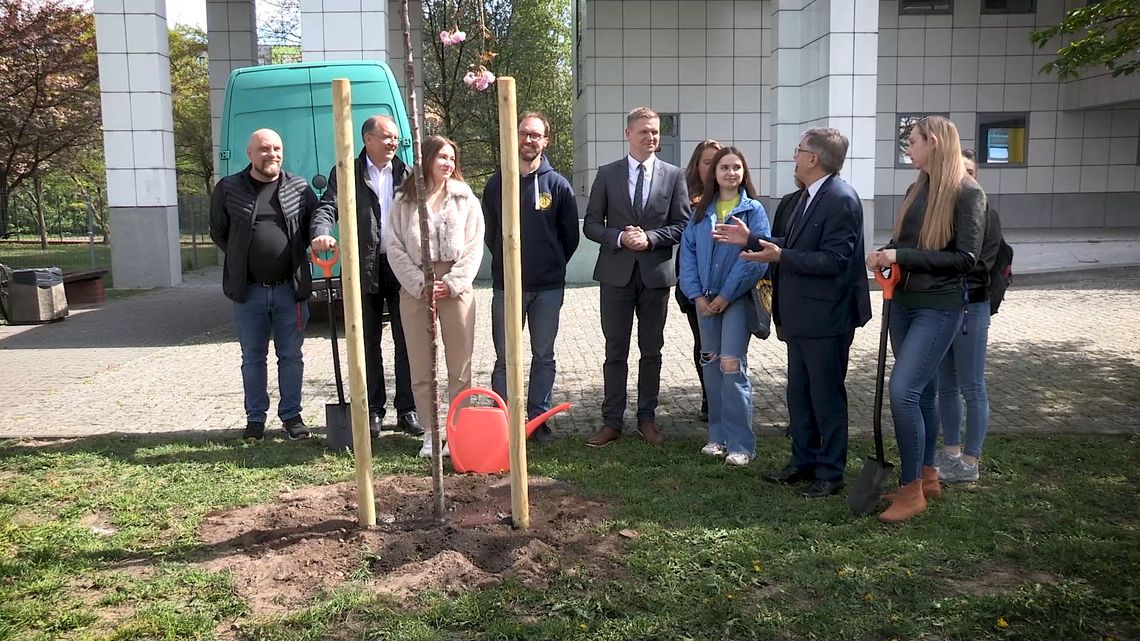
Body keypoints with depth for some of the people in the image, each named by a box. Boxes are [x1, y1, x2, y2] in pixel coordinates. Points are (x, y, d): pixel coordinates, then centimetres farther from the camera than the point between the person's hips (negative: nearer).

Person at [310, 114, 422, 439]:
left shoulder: (407, 174, 10)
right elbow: (328, 207, -6)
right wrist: (322, 233, -29)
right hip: (364, 269, -1)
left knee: (407, 343, 4)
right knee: (368, 344, 8)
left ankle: (407, 410, 14)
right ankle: (373, 411, 18)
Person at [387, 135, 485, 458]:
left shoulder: (465, 199, 7)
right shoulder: (404, 201, 6)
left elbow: (474, 246, 1)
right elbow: (395, 248, 2)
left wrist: (452, 283, -10)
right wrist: (420, 284, -9)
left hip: (455, 288, 0)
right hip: (415, 288, 1)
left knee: (459, 365, 1)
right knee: (421, 367, 5)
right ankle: (430, 432, 14)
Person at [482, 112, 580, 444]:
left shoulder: (558, 185, 0)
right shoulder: (497, 183, 3)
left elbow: (570, 235, 7)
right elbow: (489, 232, 12)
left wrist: (553, 265, 10)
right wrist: (508, 262, 11)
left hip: (549, 287, 0)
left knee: (544, 356, 9)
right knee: (505, 358, 5)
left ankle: (539, 417, 19)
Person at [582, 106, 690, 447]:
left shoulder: (673, 175, 4)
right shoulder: (607, 174, 3)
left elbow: (682, 224, 2)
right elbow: (591, 224, 3)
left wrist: (650, 238, -13)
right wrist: (620, 237, -14)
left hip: (656, 273, 1)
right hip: (617, 273, 0)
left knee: (651, 351, 9)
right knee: (615, 351, 4)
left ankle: (647, 419, 20)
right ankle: (612, 422, 12)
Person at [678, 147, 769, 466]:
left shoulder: (753, 210, -2)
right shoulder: (701, 211, 9)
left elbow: (757, 259, -10)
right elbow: (687, 253, 5)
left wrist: (726, 295, -13)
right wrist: (697, 295, -6)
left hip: (737, 298, -4)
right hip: (705, 299, 4)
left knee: (732, 366, -10)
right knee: (711, 366, 8)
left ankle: (741, 444, -3)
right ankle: (718, 435, 19)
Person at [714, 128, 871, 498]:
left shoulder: (841, 200, -17)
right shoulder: (806, 197, 12)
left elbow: (834, 260, -24)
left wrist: (780, 257, -27)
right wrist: (751, 239, 10)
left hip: (825, 317, -10)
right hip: (801, 315, 10)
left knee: (827, 396, 3)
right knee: (799, 393, 17)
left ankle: (831, 473, 16)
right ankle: (804, 461, 31)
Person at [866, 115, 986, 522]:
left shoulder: (968, 193, -11)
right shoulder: (918, 189, 10)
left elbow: (965, 258, -15)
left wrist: (902, 257, -18)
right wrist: (884, 254, -3)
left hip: (939, 309, -7)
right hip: (904, 303, 7)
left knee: (903, 390, -15)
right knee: (922, 390, 14)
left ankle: (911, 490, -4)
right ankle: (926, 476, 27)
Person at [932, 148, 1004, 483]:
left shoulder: (986, 215, -5)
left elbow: (981, 265, -12)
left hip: (970, 307, -5)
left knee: (972, 387, 3)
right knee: (945, 386, 13)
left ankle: (970, 462, 11)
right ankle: (951, 451, 26)